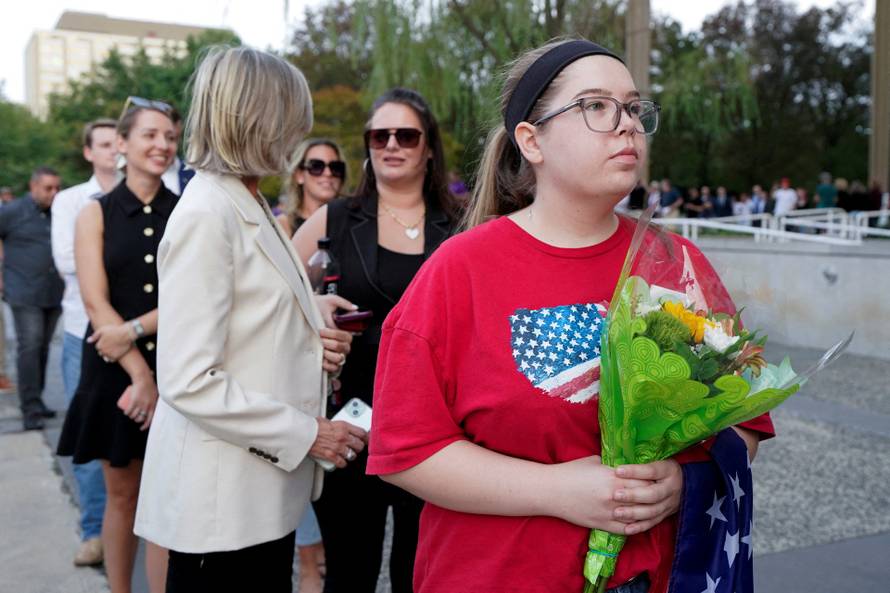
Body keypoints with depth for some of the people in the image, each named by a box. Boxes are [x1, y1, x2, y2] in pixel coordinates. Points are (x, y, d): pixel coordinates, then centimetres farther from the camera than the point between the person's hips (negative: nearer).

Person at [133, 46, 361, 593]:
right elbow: (189, 382, -21)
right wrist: (305, 433, -16)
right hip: (223, 499, -8)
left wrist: (308, 346, 0)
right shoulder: (207, 214, -17)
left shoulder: (251, 208, 10)